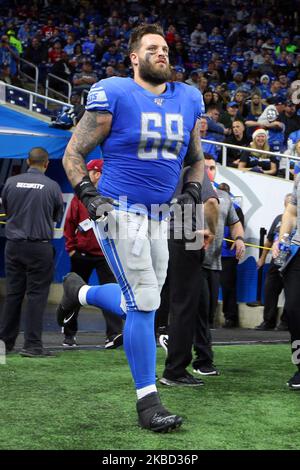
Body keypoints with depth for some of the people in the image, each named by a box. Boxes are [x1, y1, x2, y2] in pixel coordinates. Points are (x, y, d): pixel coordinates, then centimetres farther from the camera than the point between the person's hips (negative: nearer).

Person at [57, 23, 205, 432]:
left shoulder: (189, 100, 8)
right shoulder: (113, 95, -8)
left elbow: (197, 159, 21)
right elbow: (74, 154, -4)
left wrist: (191, 194, 4)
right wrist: (90, 197, -16)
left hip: (159, 216, 6)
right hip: (119, 210, -6)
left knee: (141, 304, 13)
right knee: (145, 302, -10)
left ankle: (79, 292, 42)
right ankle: (148, 402, 1)